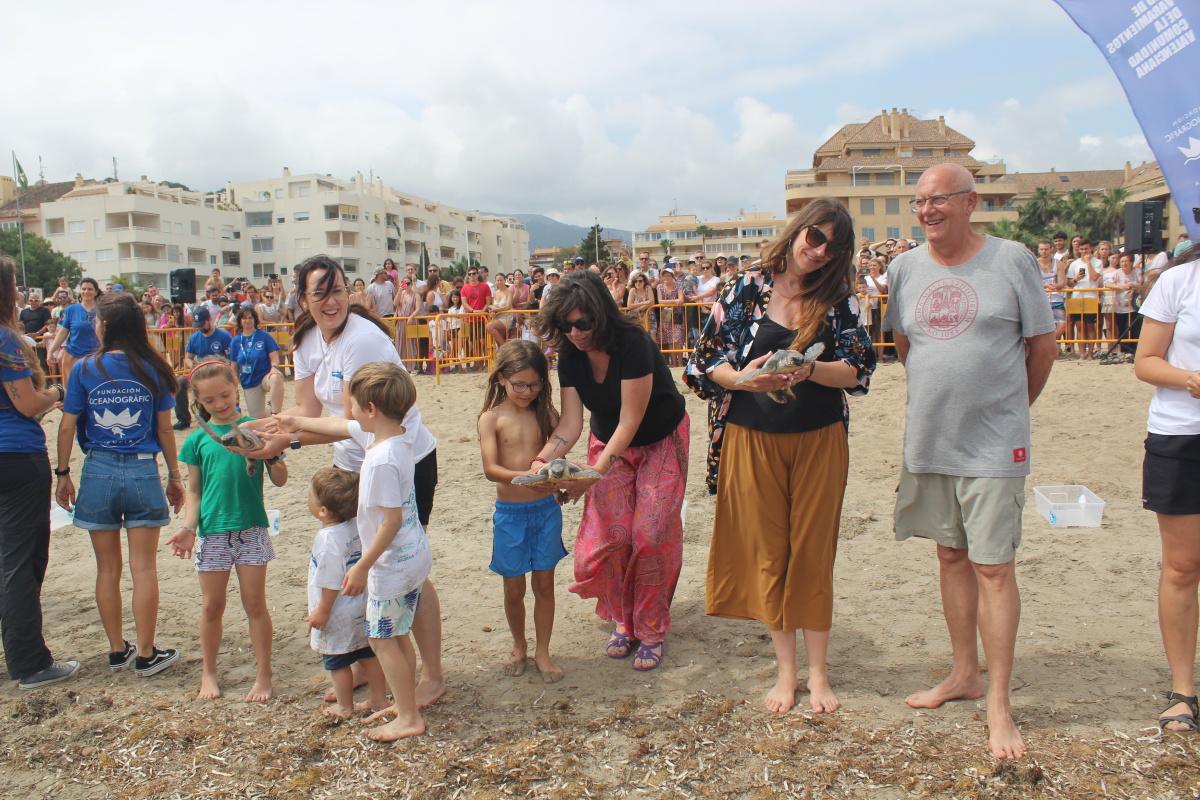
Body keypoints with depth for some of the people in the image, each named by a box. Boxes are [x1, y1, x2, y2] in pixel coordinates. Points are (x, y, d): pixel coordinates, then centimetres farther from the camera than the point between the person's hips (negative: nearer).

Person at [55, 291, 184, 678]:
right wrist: (174, 476, 9)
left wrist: (63, 474, 10)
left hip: (98, 472, 1)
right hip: (143, 472, 0)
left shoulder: (84, 368, -5)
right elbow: (165, 429, -1)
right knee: (143, 568, 6)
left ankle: (117, 651, 23)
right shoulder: (152, 368, -4)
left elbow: (67, 427, -2)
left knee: (107, 569, 12)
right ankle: (146, 655, 13)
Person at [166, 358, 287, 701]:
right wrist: (188, 528, -3)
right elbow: (194, 491, 8)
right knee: (212, 606, 11)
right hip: (212, 531, 2)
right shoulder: (198, 439, 3)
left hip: (251, 528, -1)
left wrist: (271, 454, -19)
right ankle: (208, 673, 28)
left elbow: (280, 480, -1)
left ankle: (263, 675, 15)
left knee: (255, 605, 5)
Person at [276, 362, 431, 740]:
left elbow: (392, 520, -27)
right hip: (413, 556, 9)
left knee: (381, 637, 4)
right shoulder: (399, 436, 2)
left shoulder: (382, 460, -27)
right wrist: (298, 423, 29)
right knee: (396, 635, 20)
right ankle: (405, 702, 34)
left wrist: (363, 566, -19)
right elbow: (341, 427, 17)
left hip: (392, 563, -9)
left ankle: (409, 718, 13)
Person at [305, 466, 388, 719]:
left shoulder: (328, 539, -27)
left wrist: (322, 612, -12)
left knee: (337, 661, 11)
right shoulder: (357, 525, -3)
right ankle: (379, 700, 27)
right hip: (362, 607, 8)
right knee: (368, 654, 17)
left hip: (338, 615, -8)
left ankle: (345, 707, 25)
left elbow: (332, 583, -23)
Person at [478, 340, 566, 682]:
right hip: (510, 511, -2)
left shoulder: (546, 414, 1)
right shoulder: (492, 418, -7)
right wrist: (525, 477, -35)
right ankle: (519, 646, 34)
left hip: (546, 509, 2)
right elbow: (490, 469, -17)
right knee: (514, 588, 10)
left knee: (544, 583, 10)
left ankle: (542, 651, 25)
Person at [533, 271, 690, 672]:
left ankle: (651, 631, 8)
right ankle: (622, 619, 15)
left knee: (651, 536, -8)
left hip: (659, 442, -4)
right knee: (607, 536, -5)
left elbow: (630, 421, -30)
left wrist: (597, 471, -38)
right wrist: (543, 459, -33)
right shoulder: (570, 356, -12)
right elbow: (571, 422, -15)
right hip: (609, 443, 5)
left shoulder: (632, 344, -30)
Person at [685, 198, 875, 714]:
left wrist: (808, 371, -22)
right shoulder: (745, 290, -1)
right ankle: (785, 672, 22)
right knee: (767, 551, 7)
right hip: (753, 439, 0)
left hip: (818, 440, 1)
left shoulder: (838, 299, 3)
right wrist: (742, 377, -21)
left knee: (813, 552, 7)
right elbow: (707, 363, -1)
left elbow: (858, 368, -5)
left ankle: (817, 673, 22)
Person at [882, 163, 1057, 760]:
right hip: (927, 441, 4)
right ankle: (964, 673, 31)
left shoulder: (1012, 260, -5)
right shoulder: (905, 268, 6)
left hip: (993, 445, -4)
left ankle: (999, 705, 11)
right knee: (951, 557, 15)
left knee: (993, 568, -1)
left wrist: (1009, 408, 10)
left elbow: (1043, 346, 2)